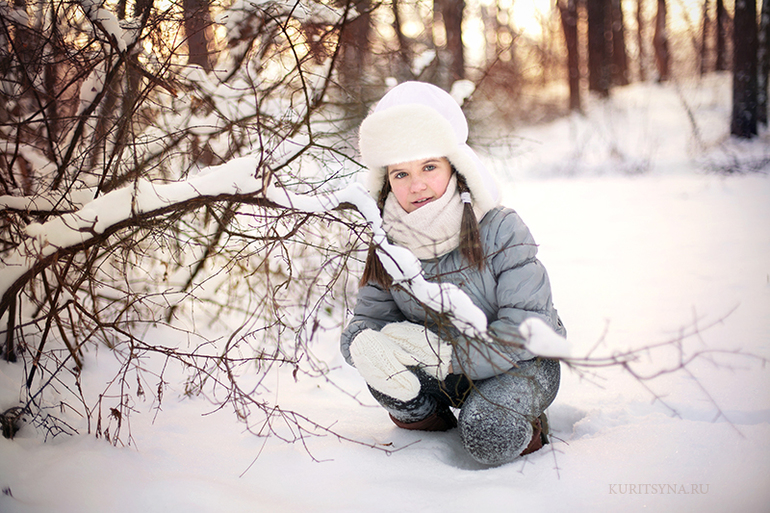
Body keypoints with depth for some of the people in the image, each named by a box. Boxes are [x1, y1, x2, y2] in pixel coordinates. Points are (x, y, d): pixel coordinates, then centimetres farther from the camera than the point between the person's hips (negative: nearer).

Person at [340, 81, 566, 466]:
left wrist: (443, 353, -36)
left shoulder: (500, 230, -23)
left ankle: (525, 427, 4)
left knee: (487, 436, -33)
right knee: (381, 359, -25)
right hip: (450, 375, 4)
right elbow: (367, 317, -6)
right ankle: (426, 418, 7)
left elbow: (529, 327, -26)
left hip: (523, 363, -4)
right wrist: (364, 344, -34)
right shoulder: (389, 244, -10)